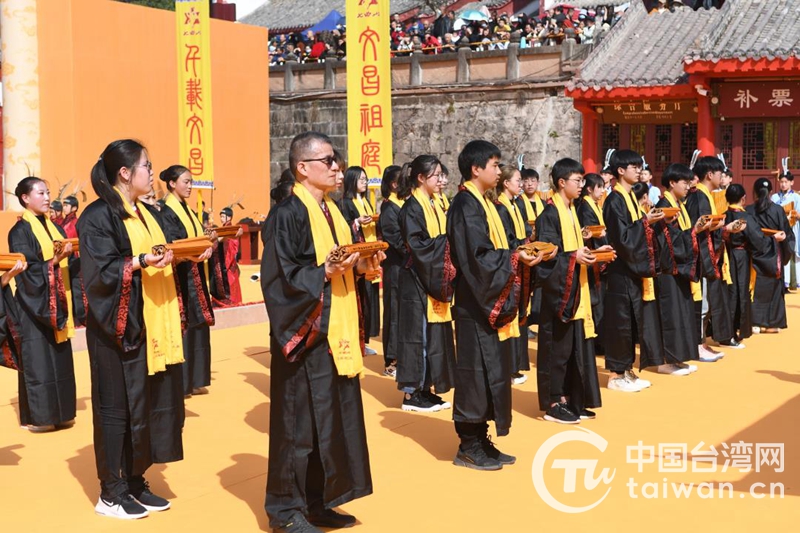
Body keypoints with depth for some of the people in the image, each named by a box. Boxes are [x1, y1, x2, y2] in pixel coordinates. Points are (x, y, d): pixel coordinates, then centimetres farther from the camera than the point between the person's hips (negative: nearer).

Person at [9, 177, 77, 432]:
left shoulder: (54, 227, 14)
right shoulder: (20, 231, -7)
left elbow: (66, 262, 15)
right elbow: (26, 270, -15)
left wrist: (71, 255, -4)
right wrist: (55, 261, -24)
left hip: (57, 303, 7)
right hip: (35, 304, -7)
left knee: (59, 359, 8)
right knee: (39, 360, -3)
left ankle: (59, 413, 16)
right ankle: (37, 416, 5)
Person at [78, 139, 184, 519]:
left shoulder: (143, 213, 16)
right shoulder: (98, 216, -10)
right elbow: (101, 270, -19)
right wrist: (142, 262, -30)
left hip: (150, 324, 8)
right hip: (120, 326, -8)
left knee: (149, 403, 9)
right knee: (118, 407, -2)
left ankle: (134, 481, 20)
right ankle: (111, 493, 9)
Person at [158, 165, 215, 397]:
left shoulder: (188, 211, 15)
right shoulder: (167, 213, -11)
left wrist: (208, 246, -7)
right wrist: (195, 253, -32)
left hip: (196, 277, 9)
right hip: (180, 278, -9)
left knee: (197, 328, 12)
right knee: (181, 329, -5)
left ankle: (194, 380, 20)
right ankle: (179, 383, 2)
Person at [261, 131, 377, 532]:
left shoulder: (332, 211, 14)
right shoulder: (287, 215, -13)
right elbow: (280, 277, -19)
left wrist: (362, 266, 1)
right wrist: (325, 272, -25)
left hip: (335, 333, 9)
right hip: (305, 334, -9)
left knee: (332, 418, 13)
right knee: (299, 421, -1)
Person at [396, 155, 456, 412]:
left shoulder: (434, 205, 14)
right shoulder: (412, 207, -13)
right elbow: (417, 245, -20)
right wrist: (445, 240, -16)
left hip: (435, 280, 8)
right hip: (419, 281, -8)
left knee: (434, 334, 9)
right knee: (418, 333, -4)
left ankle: (425, 389, 16)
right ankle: (411, 393, 4)